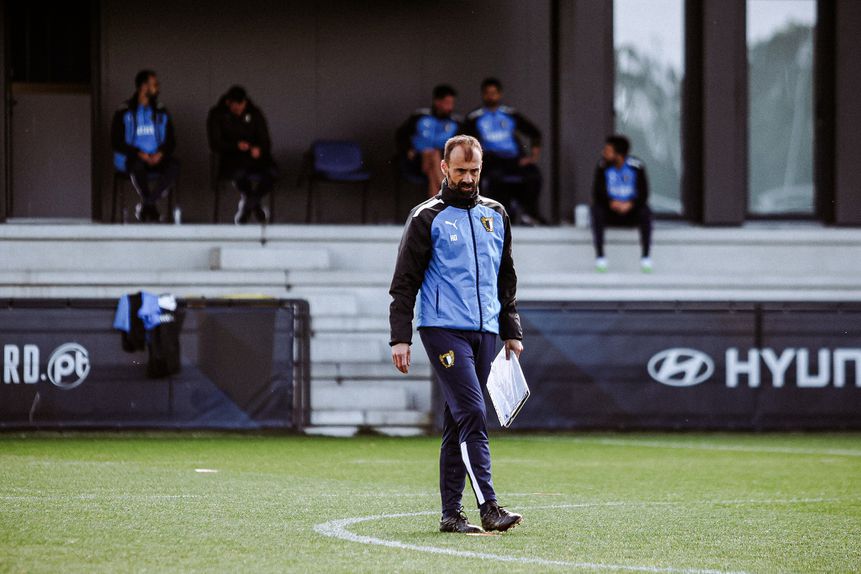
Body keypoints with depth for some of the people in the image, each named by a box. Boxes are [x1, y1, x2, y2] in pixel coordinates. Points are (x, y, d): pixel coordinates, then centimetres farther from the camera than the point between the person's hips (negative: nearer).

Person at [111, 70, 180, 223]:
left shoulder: (161, 112, 12)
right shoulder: (124, 113, -1)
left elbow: (171, 141, 11)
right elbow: (117, 143, -5)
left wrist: (161, 154, -12)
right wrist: (139, 154, -19)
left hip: (156, 158, 4)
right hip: (131, 158, -4)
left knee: (174, 166, -29)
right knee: (137, 166, -40)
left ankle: (144, 206, -20)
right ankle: (151, 208, -22)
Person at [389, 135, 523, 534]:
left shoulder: (495, 215, 16)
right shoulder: (427, 218, -1)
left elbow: (506, 279, 23)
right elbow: (404, 282, -2)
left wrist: (512, 331, 17)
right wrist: (400, 338, -10)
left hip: (485, 332, 5)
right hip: (443, 329, -5)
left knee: (458, 424, 7)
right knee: (472, 415, -16)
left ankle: (451, 512, 8)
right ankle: (488, 508, -23)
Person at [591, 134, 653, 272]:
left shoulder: (636, 166, -13)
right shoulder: (603, 166, -9)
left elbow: (643, 195, -13)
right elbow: (597, 194, -10)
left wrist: (630, 205, -31)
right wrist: (611, 203, -29)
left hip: (632, 211, -1)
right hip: (611, 213, 1)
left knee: (645, 212, -31)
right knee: (597, 210, -30)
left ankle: (646, 256, -25)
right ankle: (600, 255, -28)